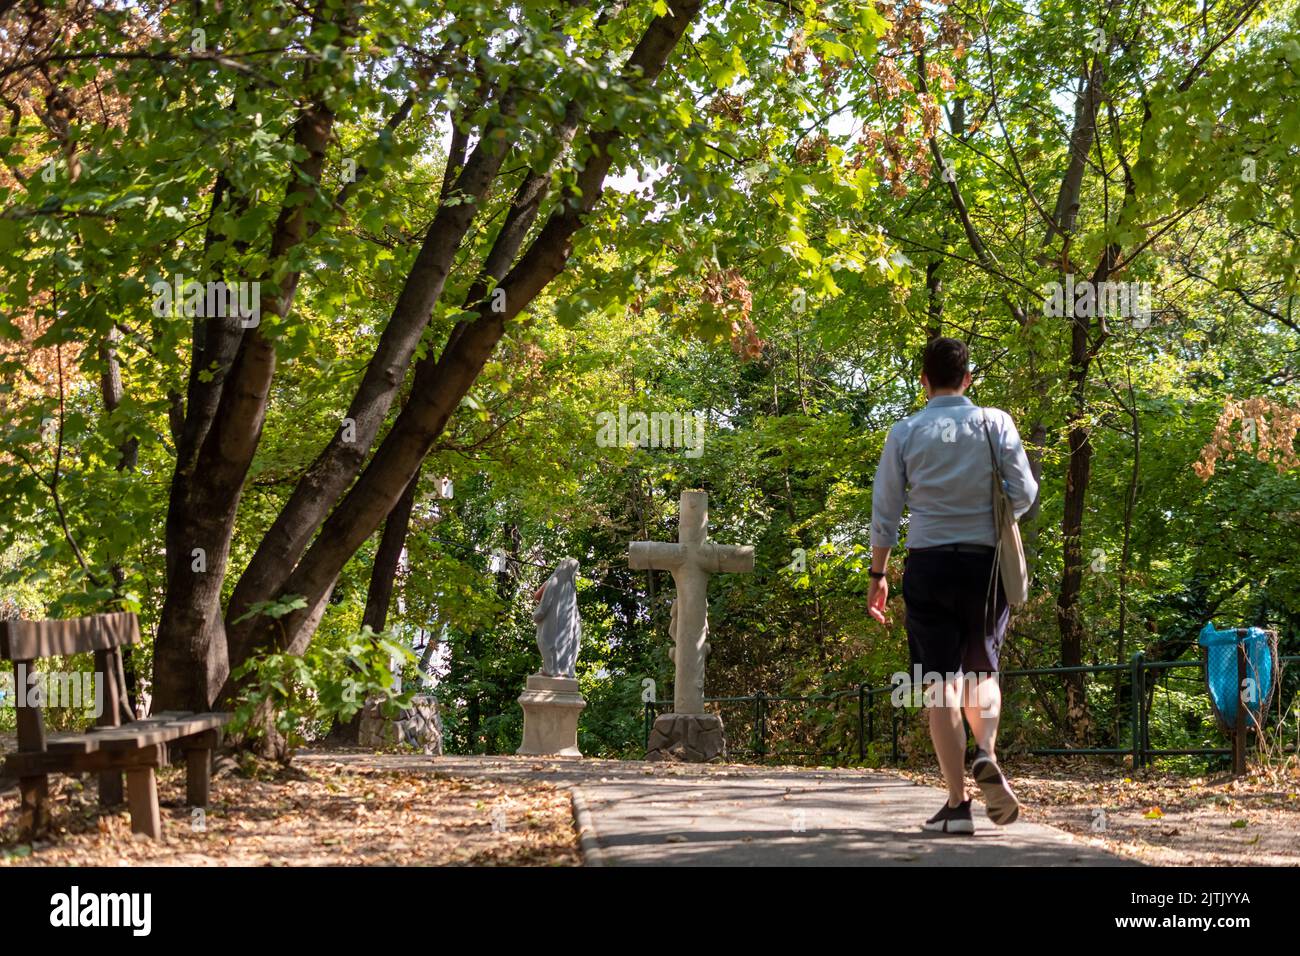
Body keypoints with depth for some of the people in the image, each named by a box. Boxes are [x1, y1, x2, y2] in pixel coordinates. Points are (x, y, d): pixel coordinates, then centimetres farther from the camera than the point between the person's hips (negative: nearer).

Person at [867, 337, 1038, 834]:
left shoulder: (905, 432, 1)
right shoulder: (995, 424, 1)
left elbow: (885, 511, 2)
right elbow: (1024, 494, -2)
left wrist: (878, 574, 10)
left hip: (927, 565, -1)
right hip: (985, 563, 1)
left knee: (941, 683, 2)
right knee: (982, 670, 18)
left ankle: (957, 802, -1)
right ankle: (986, 754, -10)